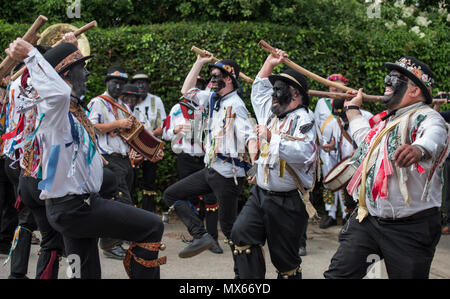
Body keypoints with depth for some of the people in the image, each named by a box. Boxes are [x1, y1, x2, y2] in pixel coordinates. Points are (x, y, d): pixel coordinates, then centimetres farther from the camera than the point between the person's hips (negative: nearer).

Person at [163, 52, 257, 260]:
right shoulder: (214, 98, 11)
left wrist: (256, 164, -46)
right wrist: (200, 62, 14)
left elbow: (249, 136, -28)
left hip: (227, 174, -9)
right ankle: (201, 236, 2)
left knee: (229, 227, -4)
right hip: (210, 170, 9)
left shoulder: (235, 105, -15)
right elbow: (187, 91, 21)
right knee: (171, 195, 9)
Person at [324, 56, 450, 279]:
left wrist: (419, 149, -58)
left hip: (410, 228, -7)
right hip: (367, 218, 7)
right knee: (338, 273, 0)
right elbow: (363, 136, 40)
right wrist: (353, 108, 49)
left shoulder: (426, 117, -10)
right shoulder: (384, 119, 17)